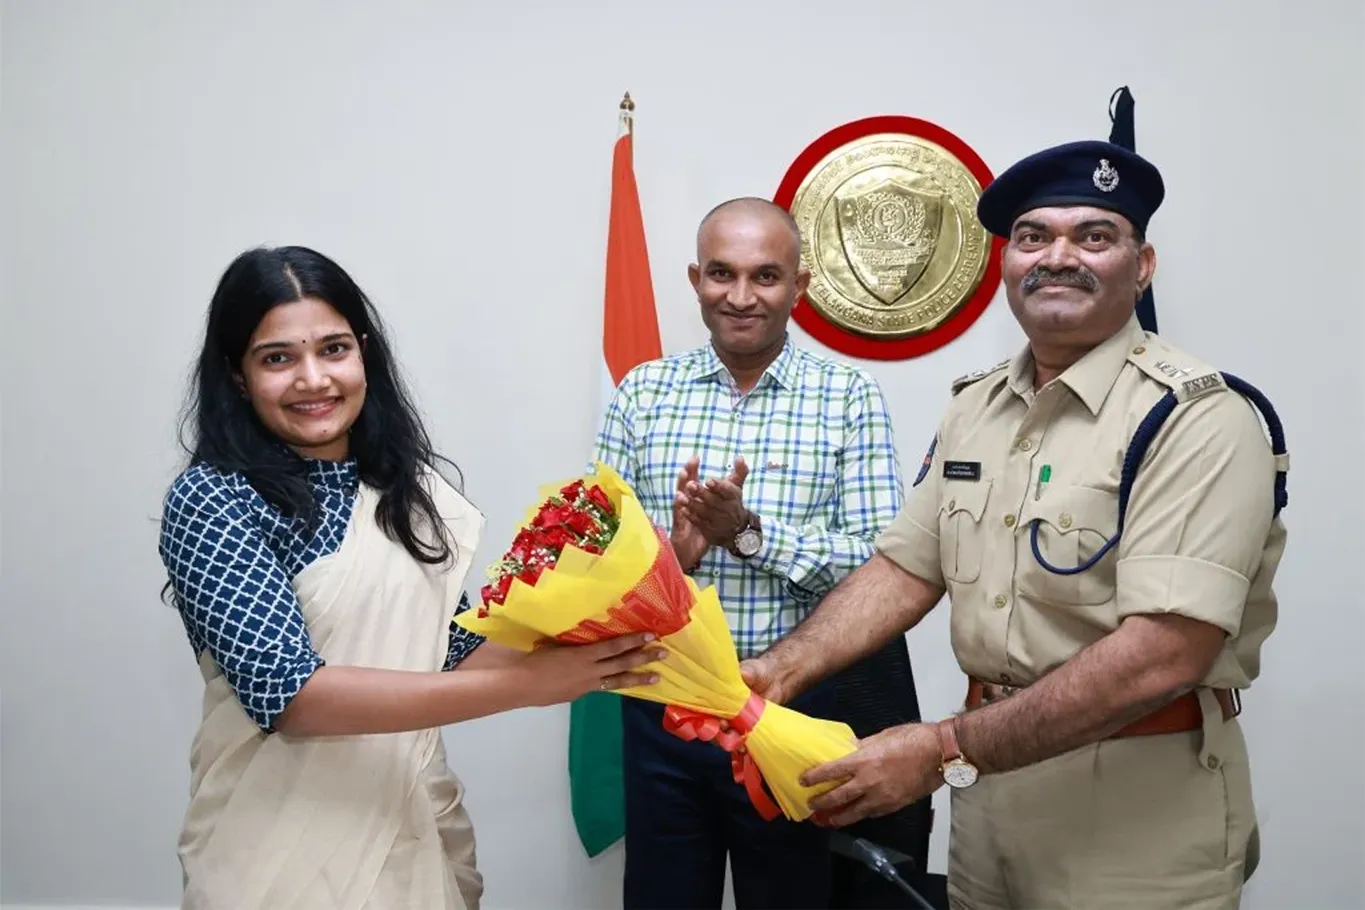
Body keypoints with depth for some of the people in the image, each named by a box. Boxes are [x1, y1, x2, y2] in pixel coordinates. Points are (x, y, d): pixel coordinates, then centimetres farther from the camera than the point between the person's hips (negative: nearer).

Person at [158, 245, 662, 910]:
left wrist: (573, 655, -12)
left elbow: (450, 653, 6)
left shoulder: (407, 485, 1)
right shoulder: (209, 500, -15)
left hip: (422, 835, 5)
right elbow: (289, 694, -24)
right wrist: (525, 683, -27)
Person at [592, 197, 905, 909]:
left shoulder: (850, 398, -4)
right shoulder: (643, 390, 3)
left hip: (794, 704, -1)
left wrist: (749, 530, -22)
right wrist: (669, 552, -21)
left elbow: (881, 563, -11)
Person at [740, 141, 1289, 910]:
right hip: (993, 775, 6)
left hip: (1139, 800, -6)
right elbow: (905, 570, 5)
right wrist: (783, 669, -10)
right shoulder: (974, 406, 5)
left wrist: (946, 751, -27)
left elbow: (1162, 656, -26)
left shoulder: (1194, 419, -17)